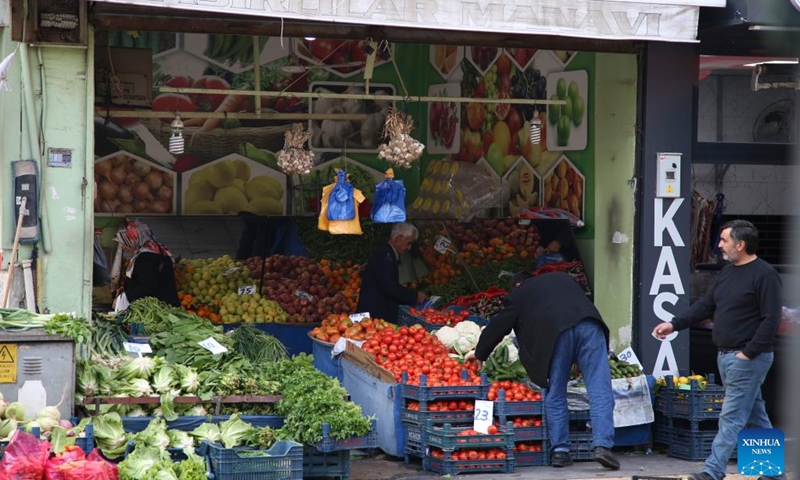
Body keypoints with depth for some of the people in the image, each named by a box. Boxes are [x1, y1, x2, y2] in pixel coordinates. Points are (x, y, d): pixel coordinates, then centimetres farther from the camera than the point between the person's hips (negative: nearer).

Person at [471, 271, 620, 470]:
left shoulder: (518, 294, 24)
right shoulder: (562, 278, 35)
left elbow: (497, 327, 28)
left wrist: (479, 356, 43)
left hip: (556, 332, -2)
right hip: (588, 324, 2)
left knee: (555, 394, 12)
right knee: (599, 390, -1)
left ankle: (560, 450, 12)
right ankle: (602, 445, -13)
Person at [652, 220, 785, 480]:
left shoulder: (764, 275, -13)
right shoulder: (727, 272, 14)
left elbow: (771, 319, -18)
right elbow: (705, 305, 17)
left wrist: (749, 353, -18)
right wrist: (674, 324, 9)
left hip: (748, 359, -9)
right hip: (726, 356, 9)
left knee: (731, 417, -8)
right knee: (755, 417, 13)